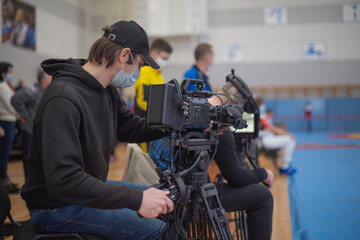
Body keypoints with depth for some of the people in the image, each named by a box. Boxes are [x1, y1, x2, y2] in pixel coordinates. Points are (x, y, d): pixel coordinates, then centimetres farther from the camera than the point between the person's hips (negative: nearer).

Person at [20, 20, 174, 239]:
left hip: (90, 188, 9)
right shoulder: (64, 99, -30)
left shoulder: (107, 90, 0)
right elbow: (63, 180, -36)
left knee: (166, 202, 15)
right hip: (57, 206, -9)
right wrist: (136, 199, -38)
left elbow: (130, 127, 12)